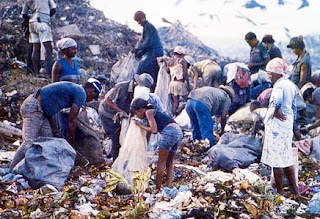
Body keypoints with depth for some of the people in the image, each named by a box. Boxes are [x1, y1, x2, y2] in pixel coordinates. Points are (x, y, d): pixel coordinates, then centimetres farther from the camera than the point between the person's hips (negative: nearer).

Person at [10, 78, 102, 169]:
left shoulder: (72, 88, 23)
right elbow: (71, 122, -7)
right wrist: (71, 145, 2)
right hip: (33, 108, -10)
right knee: (29, 143, -17)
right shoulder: (81, 94, -4)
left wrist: (55, 130, 19)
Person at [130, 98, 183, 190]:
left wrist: (141, 126, 6)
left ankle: (157, 188, 3)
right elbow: (149, 132, 36)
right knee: (169, 163, 14)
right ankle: (169, 187, 7)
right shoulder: (154, 113, 30)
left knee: (161, 162, 0)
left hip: (170, 132, -9)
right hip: (179, 132, 9)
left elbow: (154, 130, -7)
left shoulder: (149, 112, 3)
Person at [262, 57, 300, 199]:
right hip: (288, 126, 9)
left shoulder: (279, 86, -16)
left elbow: (276, 101, -37)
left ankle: (280, 192, 6)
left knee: (276, 161, -1)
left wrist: (275, 112, -19)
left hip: (276, 126, -9)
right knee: (287, 160, 15)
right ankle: (296, 192, 20)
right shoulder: (292, 85, 13)